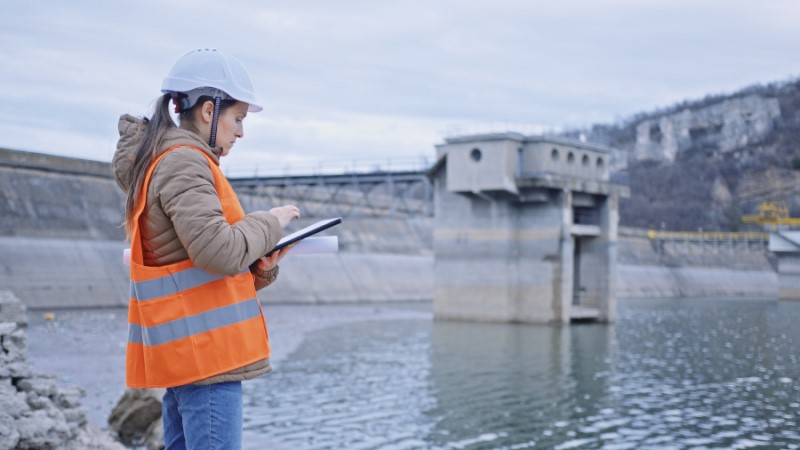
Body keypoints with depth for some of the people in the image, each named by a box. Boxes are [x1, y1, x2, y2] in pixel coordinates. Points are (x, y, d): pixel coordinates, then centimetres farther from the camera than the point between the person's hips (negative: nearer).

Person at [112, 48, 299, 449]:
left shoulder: (175, 161, 19)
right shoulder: (183, 162, -12)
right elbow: (219, 251, -24)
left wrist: (260, 267, 4)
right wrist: (270, 222, -8)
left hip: (185, 350, 10)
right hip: (204, 350, -10)